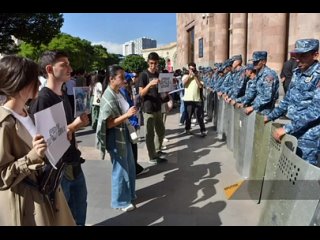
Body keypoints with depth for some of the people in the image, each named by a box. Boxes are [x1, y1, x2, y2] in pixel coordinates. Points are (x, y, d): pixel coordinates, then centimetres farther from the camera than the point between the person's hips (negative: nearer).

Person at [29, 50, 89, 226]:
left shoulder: (63, 96, 8)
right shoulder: (42, 99, -19)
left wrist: (79, 123, 5)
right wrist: (74, 125, -21)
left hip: (73, 165, 8)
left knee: (79, 213, 23)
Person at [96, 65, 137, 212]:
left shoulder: (119, 93, 6)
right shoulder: (108, 97, -20)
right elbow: (108, 124, -22)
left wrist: (131, 113, 8)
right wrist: (126, 115, -29)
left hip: (124, 134, 9)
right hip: (115, 137, -9)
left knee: (130, 166, 20)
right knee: (120, 169, 6)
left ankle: (129, 194, 40)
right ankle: (120, 201, 25)